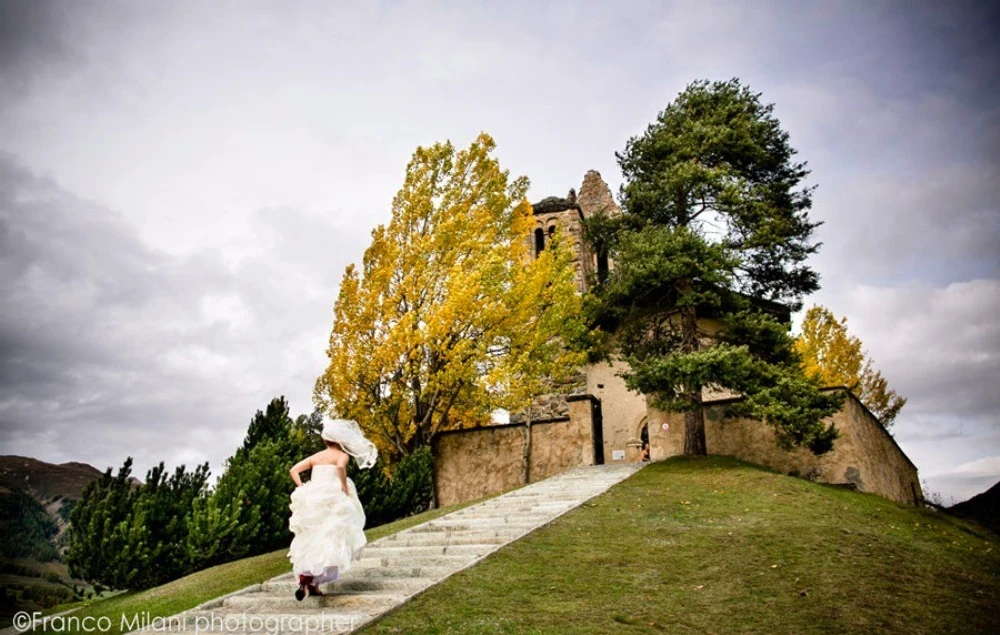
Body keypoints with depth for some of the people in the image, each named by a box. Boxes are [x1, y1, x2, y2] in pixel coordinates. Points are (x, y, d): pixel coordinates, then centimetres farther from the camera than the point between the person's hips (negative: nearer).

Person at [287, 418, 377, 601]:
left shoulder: (316, 456, 18)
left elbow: (293, 470, 11)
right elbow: (340, 466, -22)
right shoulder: (342, 455, 1)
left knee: (310, 541, 13)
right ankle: (313, 582, -13)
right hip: (331, 501, -6)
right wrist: (346, 489, -13)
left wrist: (302, 489, 10)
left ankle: (304, 580, 7)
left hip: (311, 499, 6)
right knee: (328, 541, -1)